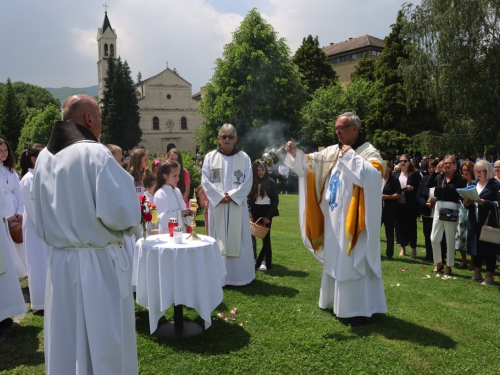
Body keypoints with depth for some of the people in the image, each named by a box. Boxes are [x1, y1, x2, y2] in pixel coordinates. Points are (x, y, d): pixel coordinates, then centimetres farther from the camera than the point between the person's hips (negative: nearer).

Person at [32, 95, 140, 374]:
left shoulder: (44, 158, 5)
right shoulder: (95, 153, -16)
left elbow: (41, 218, 12)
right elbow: (120, 213, -19)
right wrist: (131, 222, 1)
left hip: (60, 263, 7)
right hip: (99, 265, -7)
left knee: (66, 345, 19)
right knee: (104, 347, 8)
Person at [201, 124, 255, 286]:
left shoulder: (244, 157, 5)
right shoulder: (210, 157, 6)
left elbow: (248, 182, -2)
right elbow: (205, 181, -1)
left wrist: (232, 195, -13)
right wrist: (220, 196, -12)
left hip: (237, 205, 0)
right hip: (217, 205, 0)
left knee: (238, 240, 3)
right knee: (218, 240, 3)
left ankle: (240, 276, 11)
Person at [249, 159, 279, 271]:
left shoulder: (271, 182, -2)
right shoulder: (252, 182, 5)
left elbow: (275, 200, -3)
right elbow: (249, 199, 5)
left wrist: (269, 216, -9)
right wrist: (250, 215, -6)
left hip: (266, 211, -2)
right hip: (255, 211, 3)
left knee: (266, 237, -2)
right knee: (252, 235, 0)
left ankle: (265, 261, 2)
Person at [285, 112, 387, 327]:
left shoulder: (369, 152, -8)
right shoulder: (332, 152, 10)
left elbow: (372, 175, -28)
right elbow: (310, 164, 6)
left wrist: (350, 156, -22)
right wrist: (295, 153, -11)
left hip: (353, 220, -7)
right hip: (333, 219, 7)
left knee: (354, 262, -4)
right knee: (336, 260, 17)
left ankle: (361, 310, 7)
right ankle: (340, 302, 33)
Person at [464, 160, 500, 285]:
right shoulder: (473, 184, 13)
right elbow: (468, 203, 16)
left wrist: (483, 202, -24)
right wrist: (466, 203, -5)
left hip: (489, 222, -5)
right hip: (474, 221, 6)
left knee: (489, 248, 0)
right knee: (476, 247, 11)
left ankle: (489, 276, 11)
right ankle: (477, 274, 23)